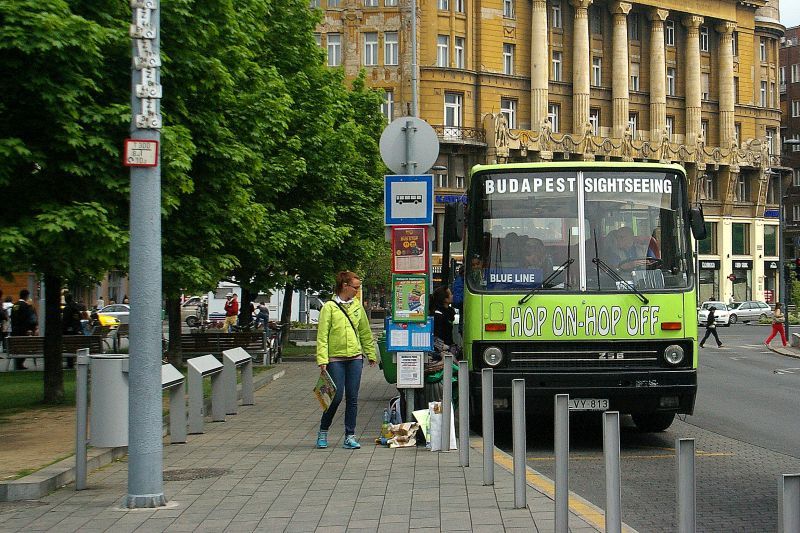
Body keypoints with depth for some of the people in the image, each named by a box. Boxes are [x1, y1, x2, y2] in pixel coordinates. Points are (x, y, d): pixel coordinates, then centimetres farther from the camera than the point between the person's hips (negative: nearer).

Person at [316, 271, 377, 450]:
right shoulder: (330, 307, -6)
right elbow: (322, 335, -8)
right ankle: (323, 432, 16)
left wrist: (371, 354, 18)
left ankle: (350, 436, 10)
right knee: (336, 397, -4)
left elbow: (365, 333, 18)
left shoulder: (357, 306, 9)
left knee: (352, 398, 3)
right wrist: (322, 360, -15)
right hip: (335, 359, -4)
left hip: (355, 358, 4)